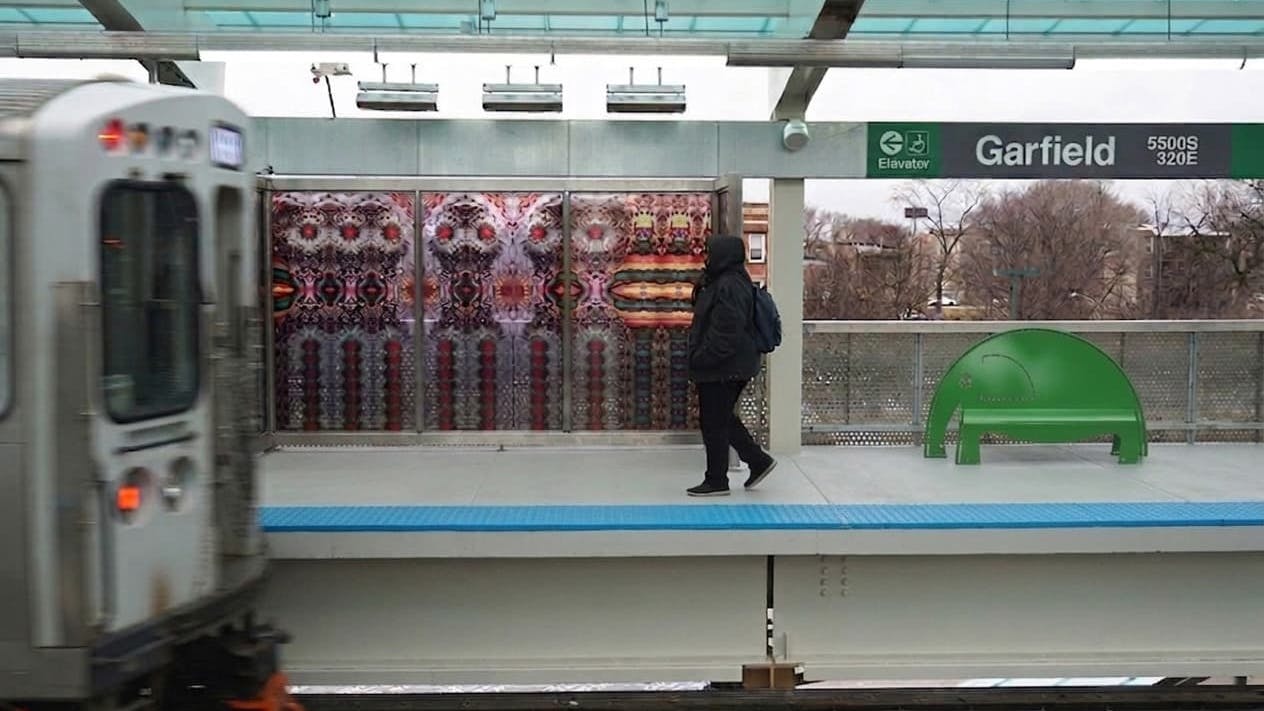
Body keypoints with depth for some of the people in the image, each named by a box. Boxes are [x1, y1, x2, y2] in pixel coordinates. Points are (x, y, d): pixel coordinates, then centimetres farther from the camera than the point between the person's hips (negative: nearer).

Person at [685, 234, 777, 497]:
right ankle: (758, 460, 26)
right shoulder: (722, 282, 13)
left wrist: (703, 358, -19)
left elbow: (725, 333, -25)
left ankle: (716, 481, 10)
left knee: (714, 423, 0)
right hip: (727, 368, 11)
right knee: (723, 419, 19)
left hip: (722, 369, -11)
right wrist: (701, 358, 19)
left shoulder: (729, 287, -20)